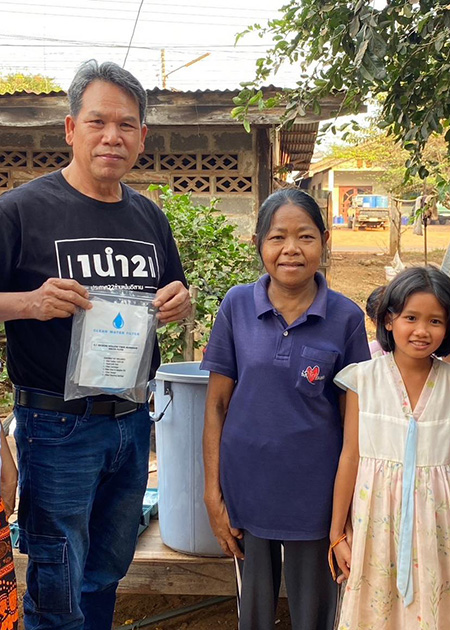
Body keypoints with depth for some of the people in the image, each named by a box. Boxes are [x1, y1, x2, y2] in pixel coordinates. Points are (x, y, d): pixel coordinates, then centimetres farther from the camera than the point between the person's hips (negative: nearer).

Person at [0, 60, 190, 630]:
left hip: (133, 421, 6)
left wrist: (180, 303, -4)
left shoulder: (150, 217, 8)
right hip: (57, 426, -5)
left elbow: (172, 298, 18)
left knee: (107, 574, 22)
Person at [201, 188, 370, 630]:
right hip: (247, 489, 1)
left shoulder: (345, 317, -8)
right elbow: (217, 403, -3)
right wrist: (212, 492, -3)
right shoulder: (237, 305, -6)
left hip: (314, 494, -1)